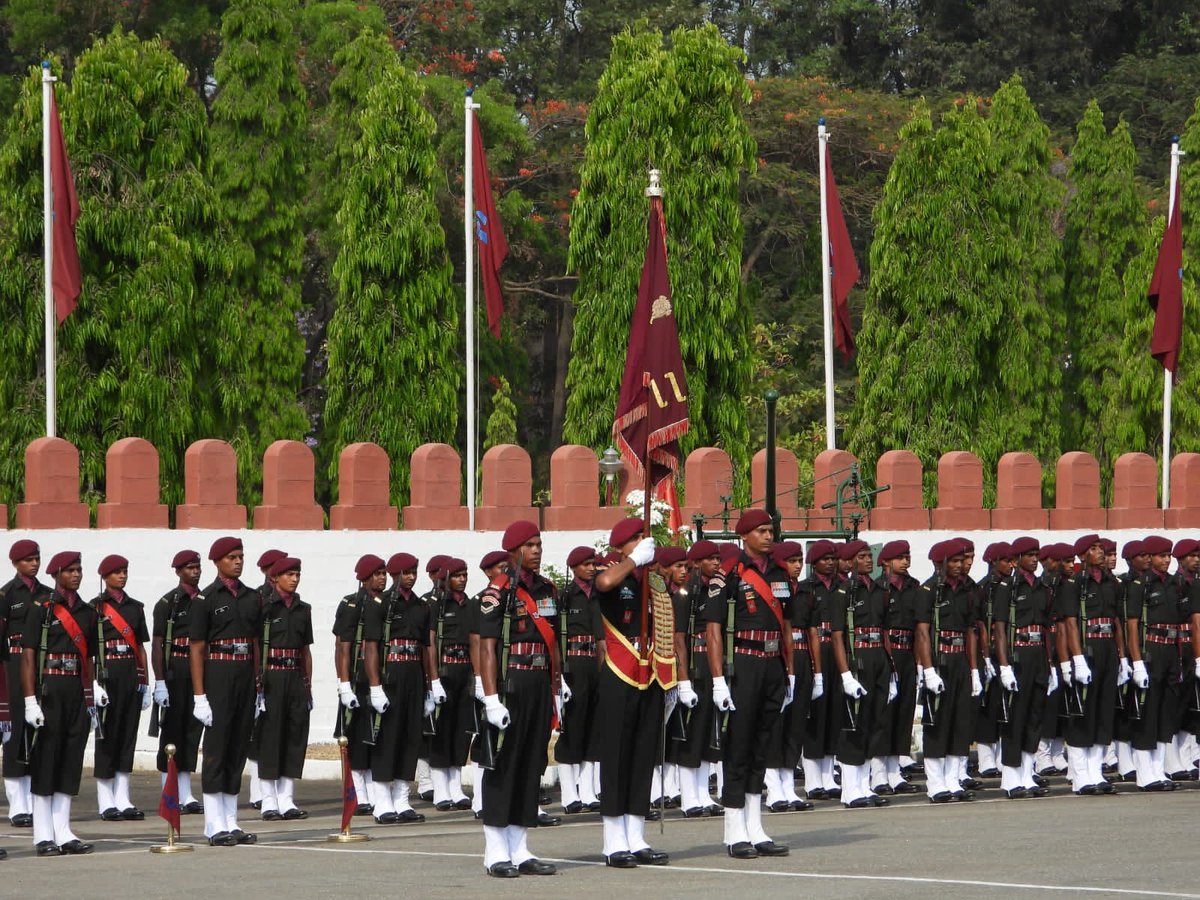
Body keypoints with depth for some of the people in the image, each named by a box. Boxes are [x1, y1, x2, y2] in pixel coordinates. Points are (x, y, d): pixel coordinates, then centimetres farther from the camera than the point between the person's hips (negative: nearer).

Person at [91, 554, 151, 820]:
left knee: (128, 735, 5)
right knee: (107, 736, -3)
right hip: (107, 675, -5)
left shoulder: (135, 607, 13)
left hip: (131, 675, 5)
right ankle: (106, 802, 1)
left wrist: (145, 683, 11)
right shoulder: (96, 607, -1)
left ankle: (123, 800, 8)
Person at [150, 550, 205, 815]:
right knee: (172, 731, -1)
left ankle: (186, 794, 10)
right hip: (174, 671, -5)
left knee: (193, 731, 5)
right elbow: (156, 644, -7)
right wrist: (159, 682, -14)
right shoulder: (168, 602, -4)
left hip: (200, 671, 5)